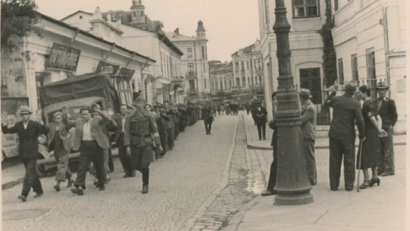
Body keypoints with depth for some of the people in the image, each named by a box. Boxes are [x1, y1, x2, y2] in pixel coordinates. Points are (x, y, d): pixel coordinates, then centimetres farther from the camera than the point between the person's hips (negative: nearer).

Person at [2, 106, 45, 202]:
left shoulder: (35, 125, -6)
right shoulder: (18, 125, 5)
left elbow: (44, 131, -18)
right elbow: (6, 131, 3)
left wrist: (43, 126, -39)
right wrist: (4, 126, -18)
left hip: (32, 153, -5)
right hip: (23, 154, 5)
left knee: (29, 173, -11)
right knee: (32, 173, 14)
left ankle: (24, 194, -16)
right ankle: (39, 191, 27)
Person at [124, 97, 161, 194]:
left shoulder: (149, 117, 4)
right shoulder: (130, 118, 4)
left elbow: (155, 130, 5)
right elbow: (127, 132, 2)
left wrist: (158, 144, 2)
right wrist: (128, 145, -5)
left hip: (147, 143, -1)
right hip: (135, 144, 2)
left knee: (145, 165, -10)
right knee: (136, 165, 3)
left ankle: (145, 185, 5)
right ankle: (146, 173, 35)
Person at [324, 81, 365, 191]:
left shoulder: (336, 99, -2)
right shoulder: (355, 104, -10)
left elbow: (326, 103, 21)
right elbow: (360, 121, -13)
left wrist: (333, 92, 29)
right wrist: (362, 135, 0)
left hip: (334, 134, 3)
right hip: (348, 136, -2)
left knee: (334, 160, 8)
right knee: (349, 160, 7)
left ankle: (334, 185, 11)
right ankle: (349, 185, 9)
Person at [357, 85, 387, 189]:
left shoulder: (367, 104, -16)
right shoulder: (372, 103, 13)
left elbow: (372, 119, -20)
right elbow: (378, 118, 11)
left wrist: (379, 130, -10)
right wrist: (379, 129, 1)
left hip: (368, 133, -9)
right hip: (374, 134, 9)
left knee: (364, 156, -5)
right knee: (373, 155, 16)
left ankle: (367, 179, -4)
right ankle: (374, 177, 22)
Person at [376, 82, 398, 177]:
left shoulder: (390, 102, -3)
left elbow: (395, 115, 0)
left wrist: (391, 125, -8)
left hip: (387, 129, -5)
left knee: (388, 150, 0)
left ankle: (389, 169, 5)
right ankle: (381, 168, 17)